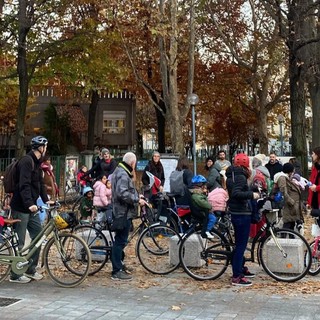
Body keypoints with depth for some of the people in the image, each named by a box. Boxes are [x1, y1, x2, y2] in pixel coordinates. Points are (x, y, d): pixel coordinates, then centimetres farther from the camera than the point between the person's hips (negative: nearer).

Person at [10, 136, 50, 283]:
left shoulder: (36, 162, 13)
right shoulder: (26, 161, -17)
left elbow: (40, 183, 17)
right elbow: (24, 185, -27)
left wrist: (46, 200, 9)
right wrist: (29, 204, -36)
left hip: (31, 207, 9)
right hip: (21, 207, -9)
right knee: (19, 242, -1)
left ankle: (31, 269, 21)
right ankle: (15, 275, 9)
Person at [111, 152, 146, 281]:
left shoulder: (120, 171, 17)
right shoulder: (123, 174, -18)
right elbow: (122, 194, -29)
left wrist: (136, 196, 18)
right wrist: (137, 200, -21)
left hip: (121, 211, 11)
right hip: (123, 213, -11)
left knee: (120, 240, 21)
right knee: (121, 241, -7)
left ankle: (119, 263, 34)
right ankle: (117, 271, -3)